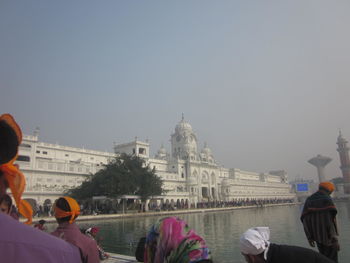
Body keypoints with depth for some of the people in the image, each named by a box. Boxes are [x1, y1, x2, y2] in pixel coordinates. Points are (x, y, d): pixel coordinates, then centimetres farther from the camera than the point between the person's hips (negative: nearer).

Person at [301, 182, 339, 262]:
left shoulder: (309, 200, 6)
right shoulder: (327, 200, -12)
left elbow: (304, 219, 1)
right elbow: (330, 220, -21)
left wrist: (309, 237, 6)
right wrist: (335, 239, -17)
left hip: (317, 236, 6)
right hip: (328, 237, -6)